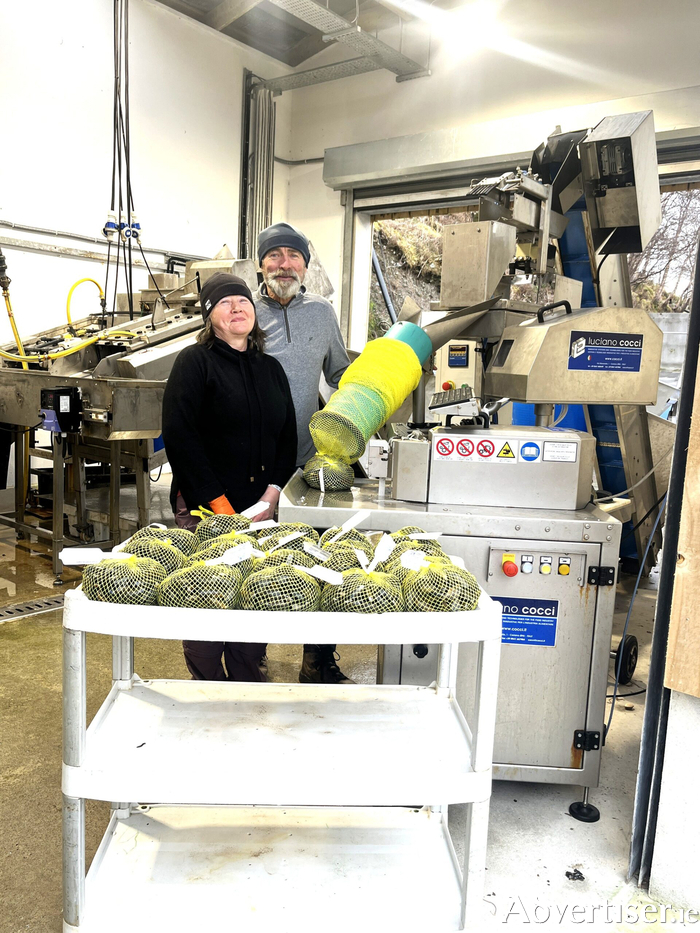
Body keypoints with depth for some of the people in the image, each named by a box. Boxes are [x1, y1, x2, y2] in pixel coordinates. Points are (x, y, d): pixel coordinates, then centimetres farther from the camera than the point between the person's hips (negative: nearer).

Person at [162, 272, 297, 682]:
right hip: (204, 508, -4)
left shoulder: (271, 368, 15)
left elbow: (288, 437, 13)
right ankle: (208, 687, 17)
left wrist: (273, 492, -2)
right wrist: (217, 503, -14)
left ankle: (249, 685, 23)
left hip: (261, 507, 4)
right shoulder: (196, 361, -1)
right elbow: (179, 436, -10)